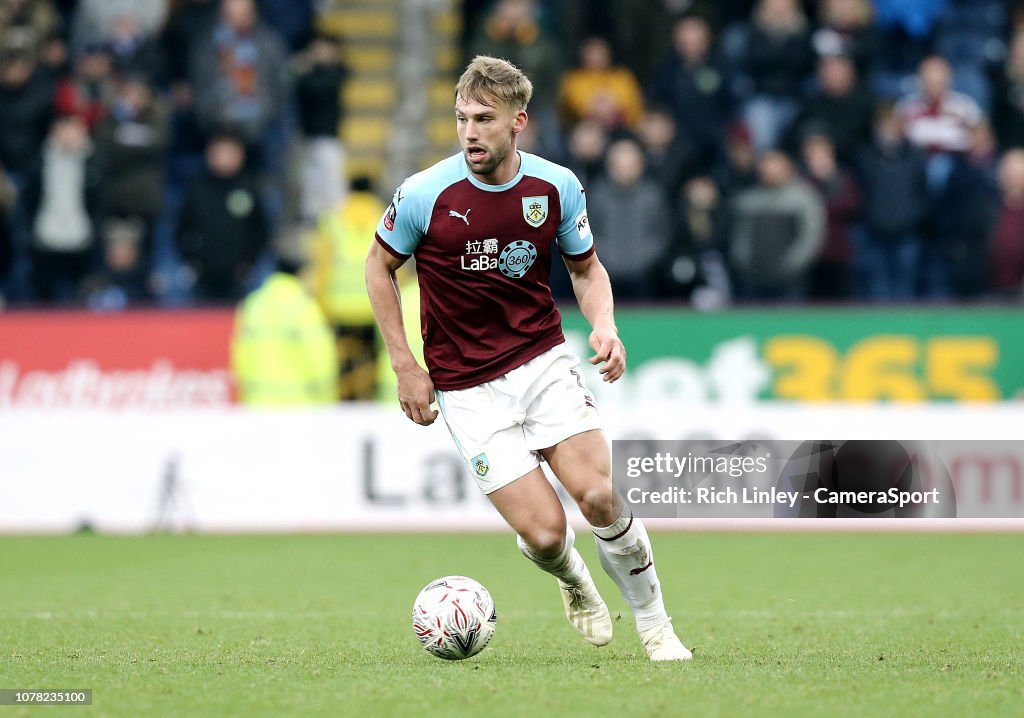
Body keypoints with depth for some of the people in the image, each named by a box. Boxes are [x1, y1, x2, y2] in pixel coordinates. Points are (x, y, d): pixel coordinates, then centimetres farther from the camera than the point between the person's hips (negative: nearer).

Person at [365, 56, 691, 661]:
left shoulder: (557, 187, -5)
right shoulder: (425, 194, -13)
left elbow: (587, 268, 11)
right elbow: (380, 266, 4)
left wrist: (605, 327, -9)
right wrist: (406, 367, 0)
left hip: (544, 362, 2)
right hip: (467, 389, -2)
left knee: (600, 497, -17)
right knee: (545, 535, -12)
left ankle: (654, 623, 7)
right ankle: (575, 583, 27)